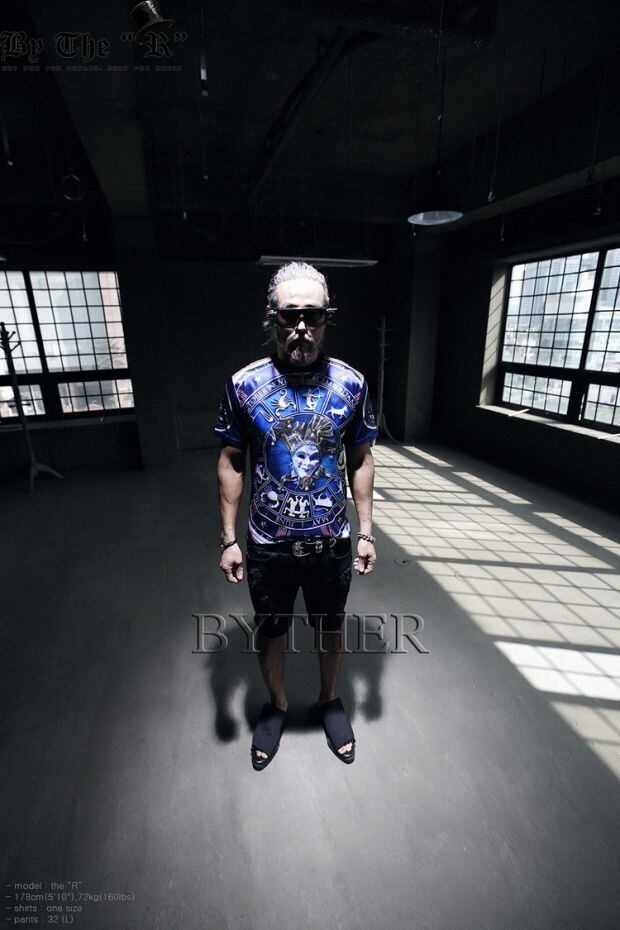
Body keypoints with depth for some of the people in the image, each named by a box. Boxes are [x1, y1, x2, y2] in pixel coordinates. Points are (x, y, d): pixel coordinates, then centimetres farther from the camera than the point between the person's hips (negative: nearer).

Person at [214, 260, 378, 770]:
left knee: (331, 628, 22)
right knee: (270, 633, 21)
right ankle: (277, 706, 51)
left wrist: (366, 532, -1)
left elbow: (360, 460, 1)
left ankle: (329, 700, 52)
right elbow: (231, 464, -3)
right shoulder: (244, 384, -10)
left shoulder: (351, 383, -8)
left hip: (332, 543, 1)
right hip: (268, 546, 0)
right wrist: (229, 539, -4)